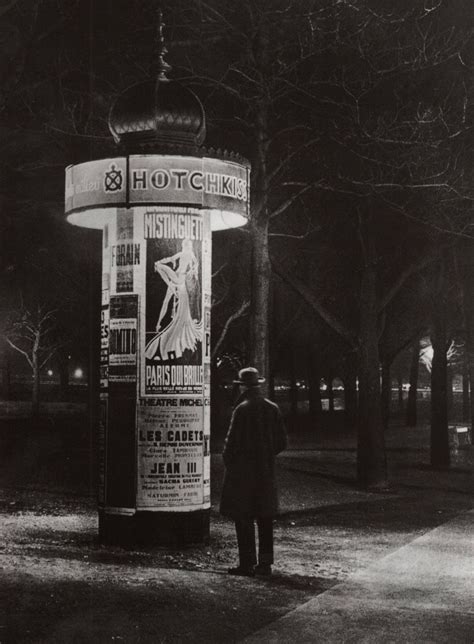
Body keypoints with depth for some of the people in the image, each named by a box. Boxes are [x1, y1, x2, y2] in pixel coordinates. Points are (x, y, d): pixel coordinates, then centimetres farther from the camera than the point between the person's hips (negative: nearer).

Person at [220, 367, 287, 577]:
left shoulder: (242, 409, -13)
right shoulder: (273, 409, 4)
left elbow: (232, 441, -13)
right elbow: (281, 442, 8)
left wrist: (228, 461, 3)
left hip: (243, 471, -6)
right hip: (266, 472, 6)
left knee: (243, 518, -1)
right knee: (265, 519, 11)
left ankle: (247, 564, -2)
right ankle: (265, 563, 15)